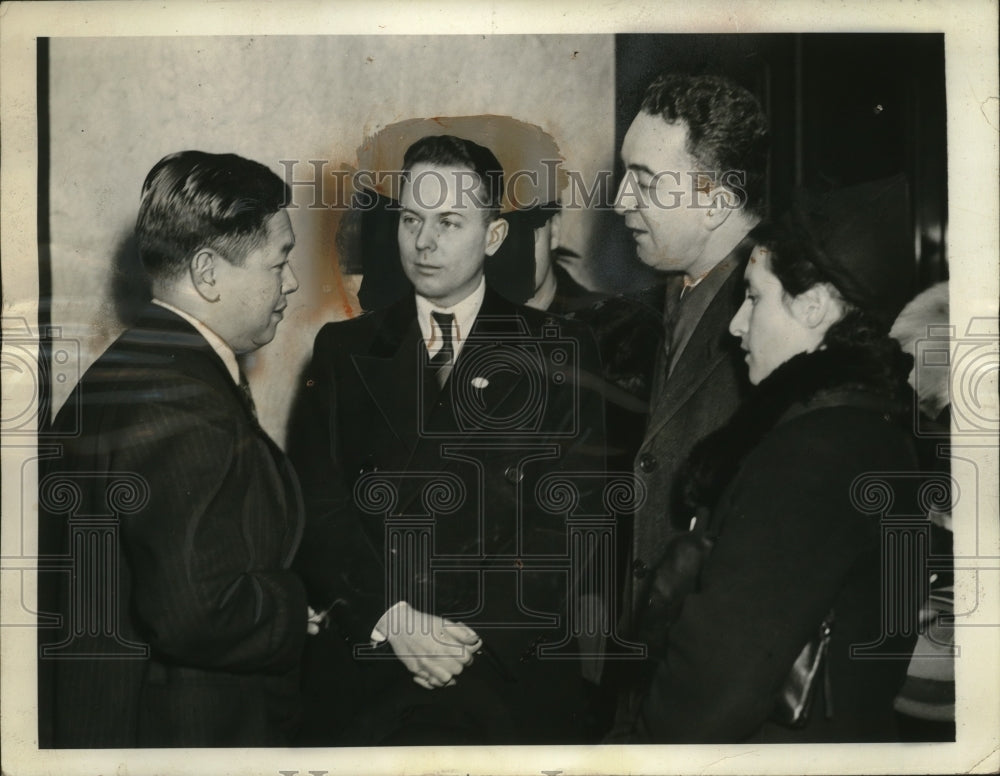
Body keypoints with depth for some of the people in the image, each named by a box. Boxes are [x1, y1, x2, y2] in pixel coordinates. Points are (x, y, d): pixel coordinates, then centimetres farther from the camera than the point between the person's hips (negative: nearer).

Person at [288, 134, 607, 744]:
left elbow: (572, 517, -2)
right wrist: (389, 617, -11)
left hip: (509, 667, -1)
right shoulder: (343, 350, 12)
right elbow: (317, 505, 3)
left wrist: (481, 630, -12)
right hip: (362, 663, 1)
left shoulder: (559, 355, 6)